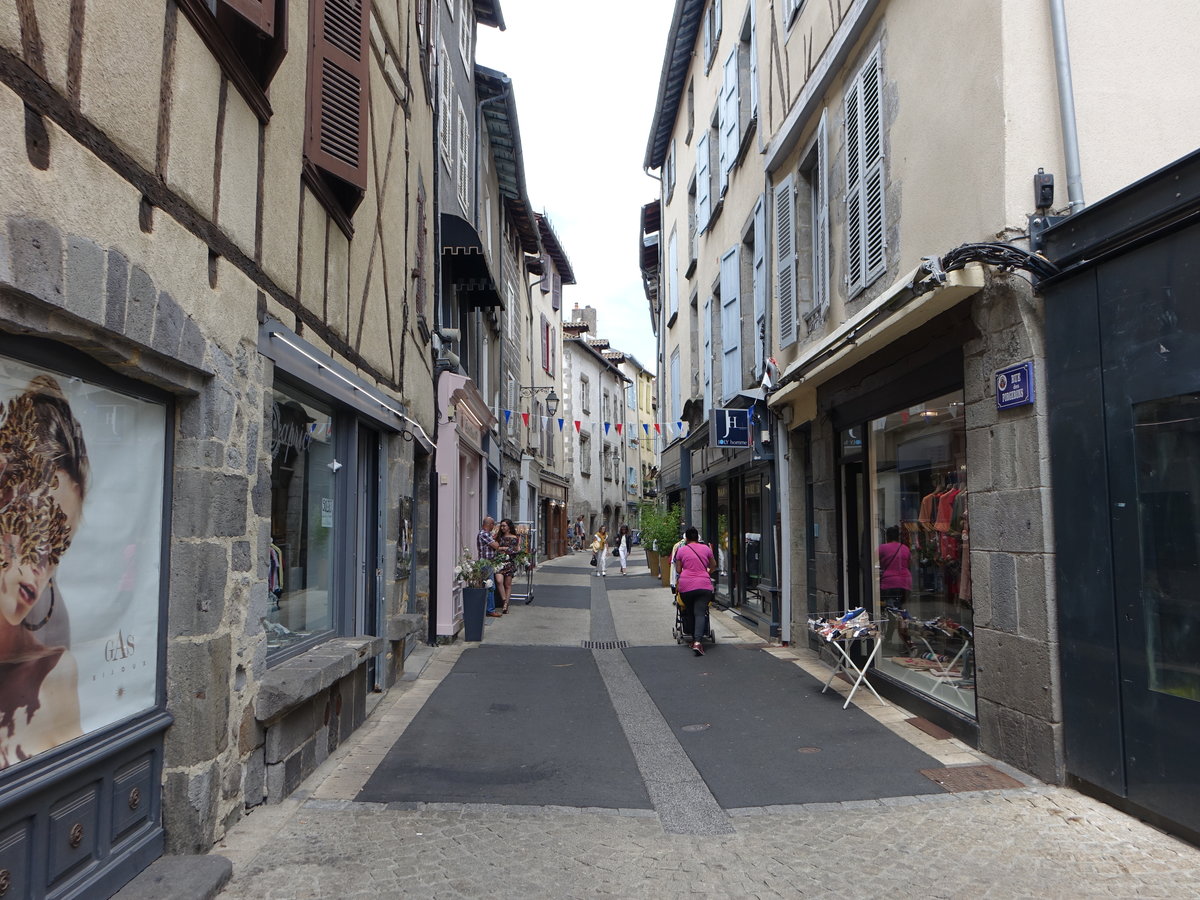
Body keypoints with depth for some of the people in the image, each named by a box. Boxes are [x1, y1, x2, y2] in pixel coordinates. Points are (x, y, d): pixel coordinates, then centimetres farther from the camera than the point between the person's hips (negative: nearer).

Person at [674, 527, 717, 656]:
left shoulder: (681, 550, 6)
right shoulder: (706, 548, 9)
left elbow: (678, 570, 9)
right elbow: (713, 566, 22)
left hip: (686, 585, 0)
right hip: (703, 585, 0)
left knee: (689, 612, 16)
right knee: (700, 613, -7)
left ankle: (694, 639, 20)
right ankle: (697, 641, -24)